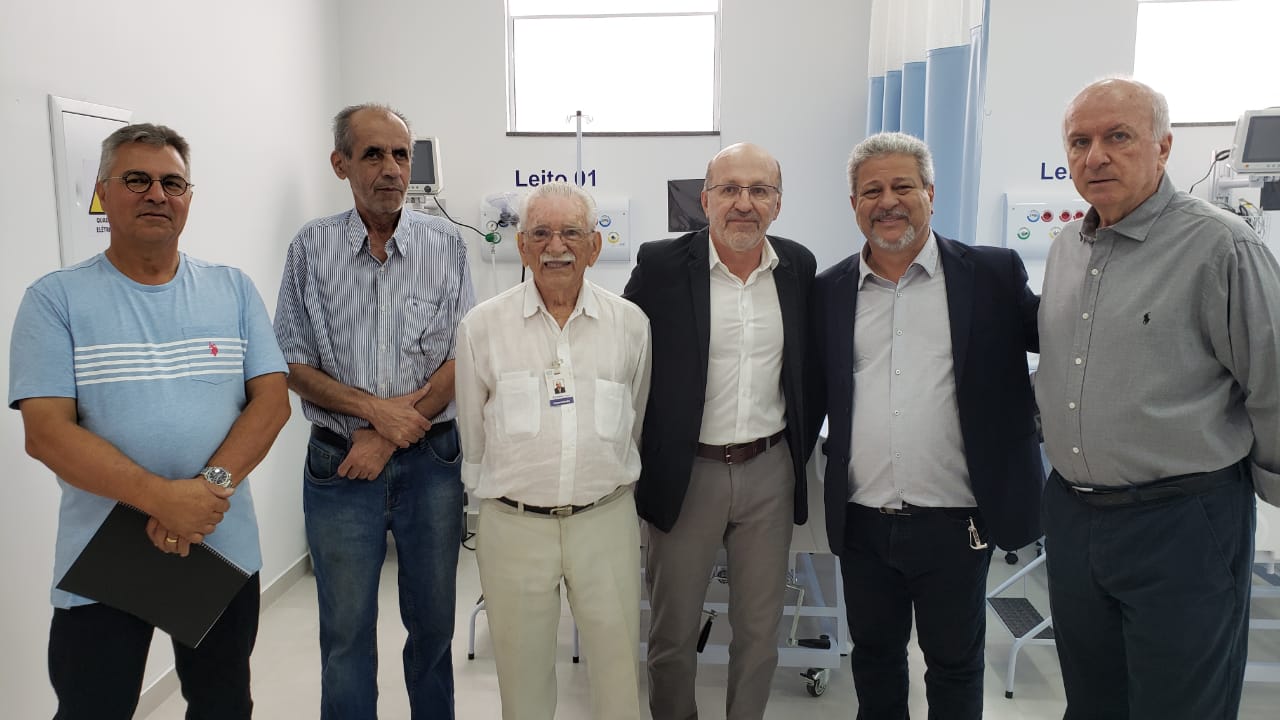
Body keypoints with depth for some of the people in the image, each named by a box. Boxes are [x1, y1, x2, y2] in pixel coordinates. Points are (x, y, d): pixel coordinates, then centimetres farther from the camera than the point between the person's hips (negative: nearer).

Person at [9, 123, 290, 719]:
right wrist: (164, 498, -23)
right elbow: (46, 432, -12)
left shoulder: (234, 290, 4)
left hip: (226, 550, 2)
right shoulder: (56, 299, -3)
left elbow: (272, 400, -3)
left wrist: (210, 487, -19)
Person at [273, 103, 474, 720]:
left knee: (433, 623, 13)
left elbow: (461, 360, -4)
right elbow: (293, 366, 0)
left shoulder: (445, 245, -1)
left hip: (430, 462, 1)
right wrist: (375, 407, -14)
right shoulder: (311, 248, -1)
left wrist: (388, 436, -11)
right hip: (338, 463, 0)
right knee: (346, 634, 10)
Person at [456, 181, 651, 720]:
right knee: (521, 673, 13)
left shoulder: (630, 324, 1)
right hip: (513, 526, 0)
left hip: (606, 519, 1)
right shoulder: (481, 326, -1)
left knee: (618, 670, 10)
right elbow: (472, 437, 9)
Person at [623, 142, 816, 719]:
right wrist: (634, 464, 0)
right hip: (685, 473, -2)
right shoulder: (661, 265, -8)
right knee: (674, 630, 12)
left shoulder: (798, 266, 2)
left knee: (760, 627, 15)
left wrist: (800, 449, 13)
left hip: (770, 472, 3)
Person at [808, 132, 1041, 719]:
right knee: (874, 655, 20)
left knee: (955, 665, 15)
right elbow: (813, 395, 8)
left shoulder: (993, 276, -3)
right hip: (861, 522, 3)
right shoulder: (829, 291, 5)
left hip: (955, 523, -2)